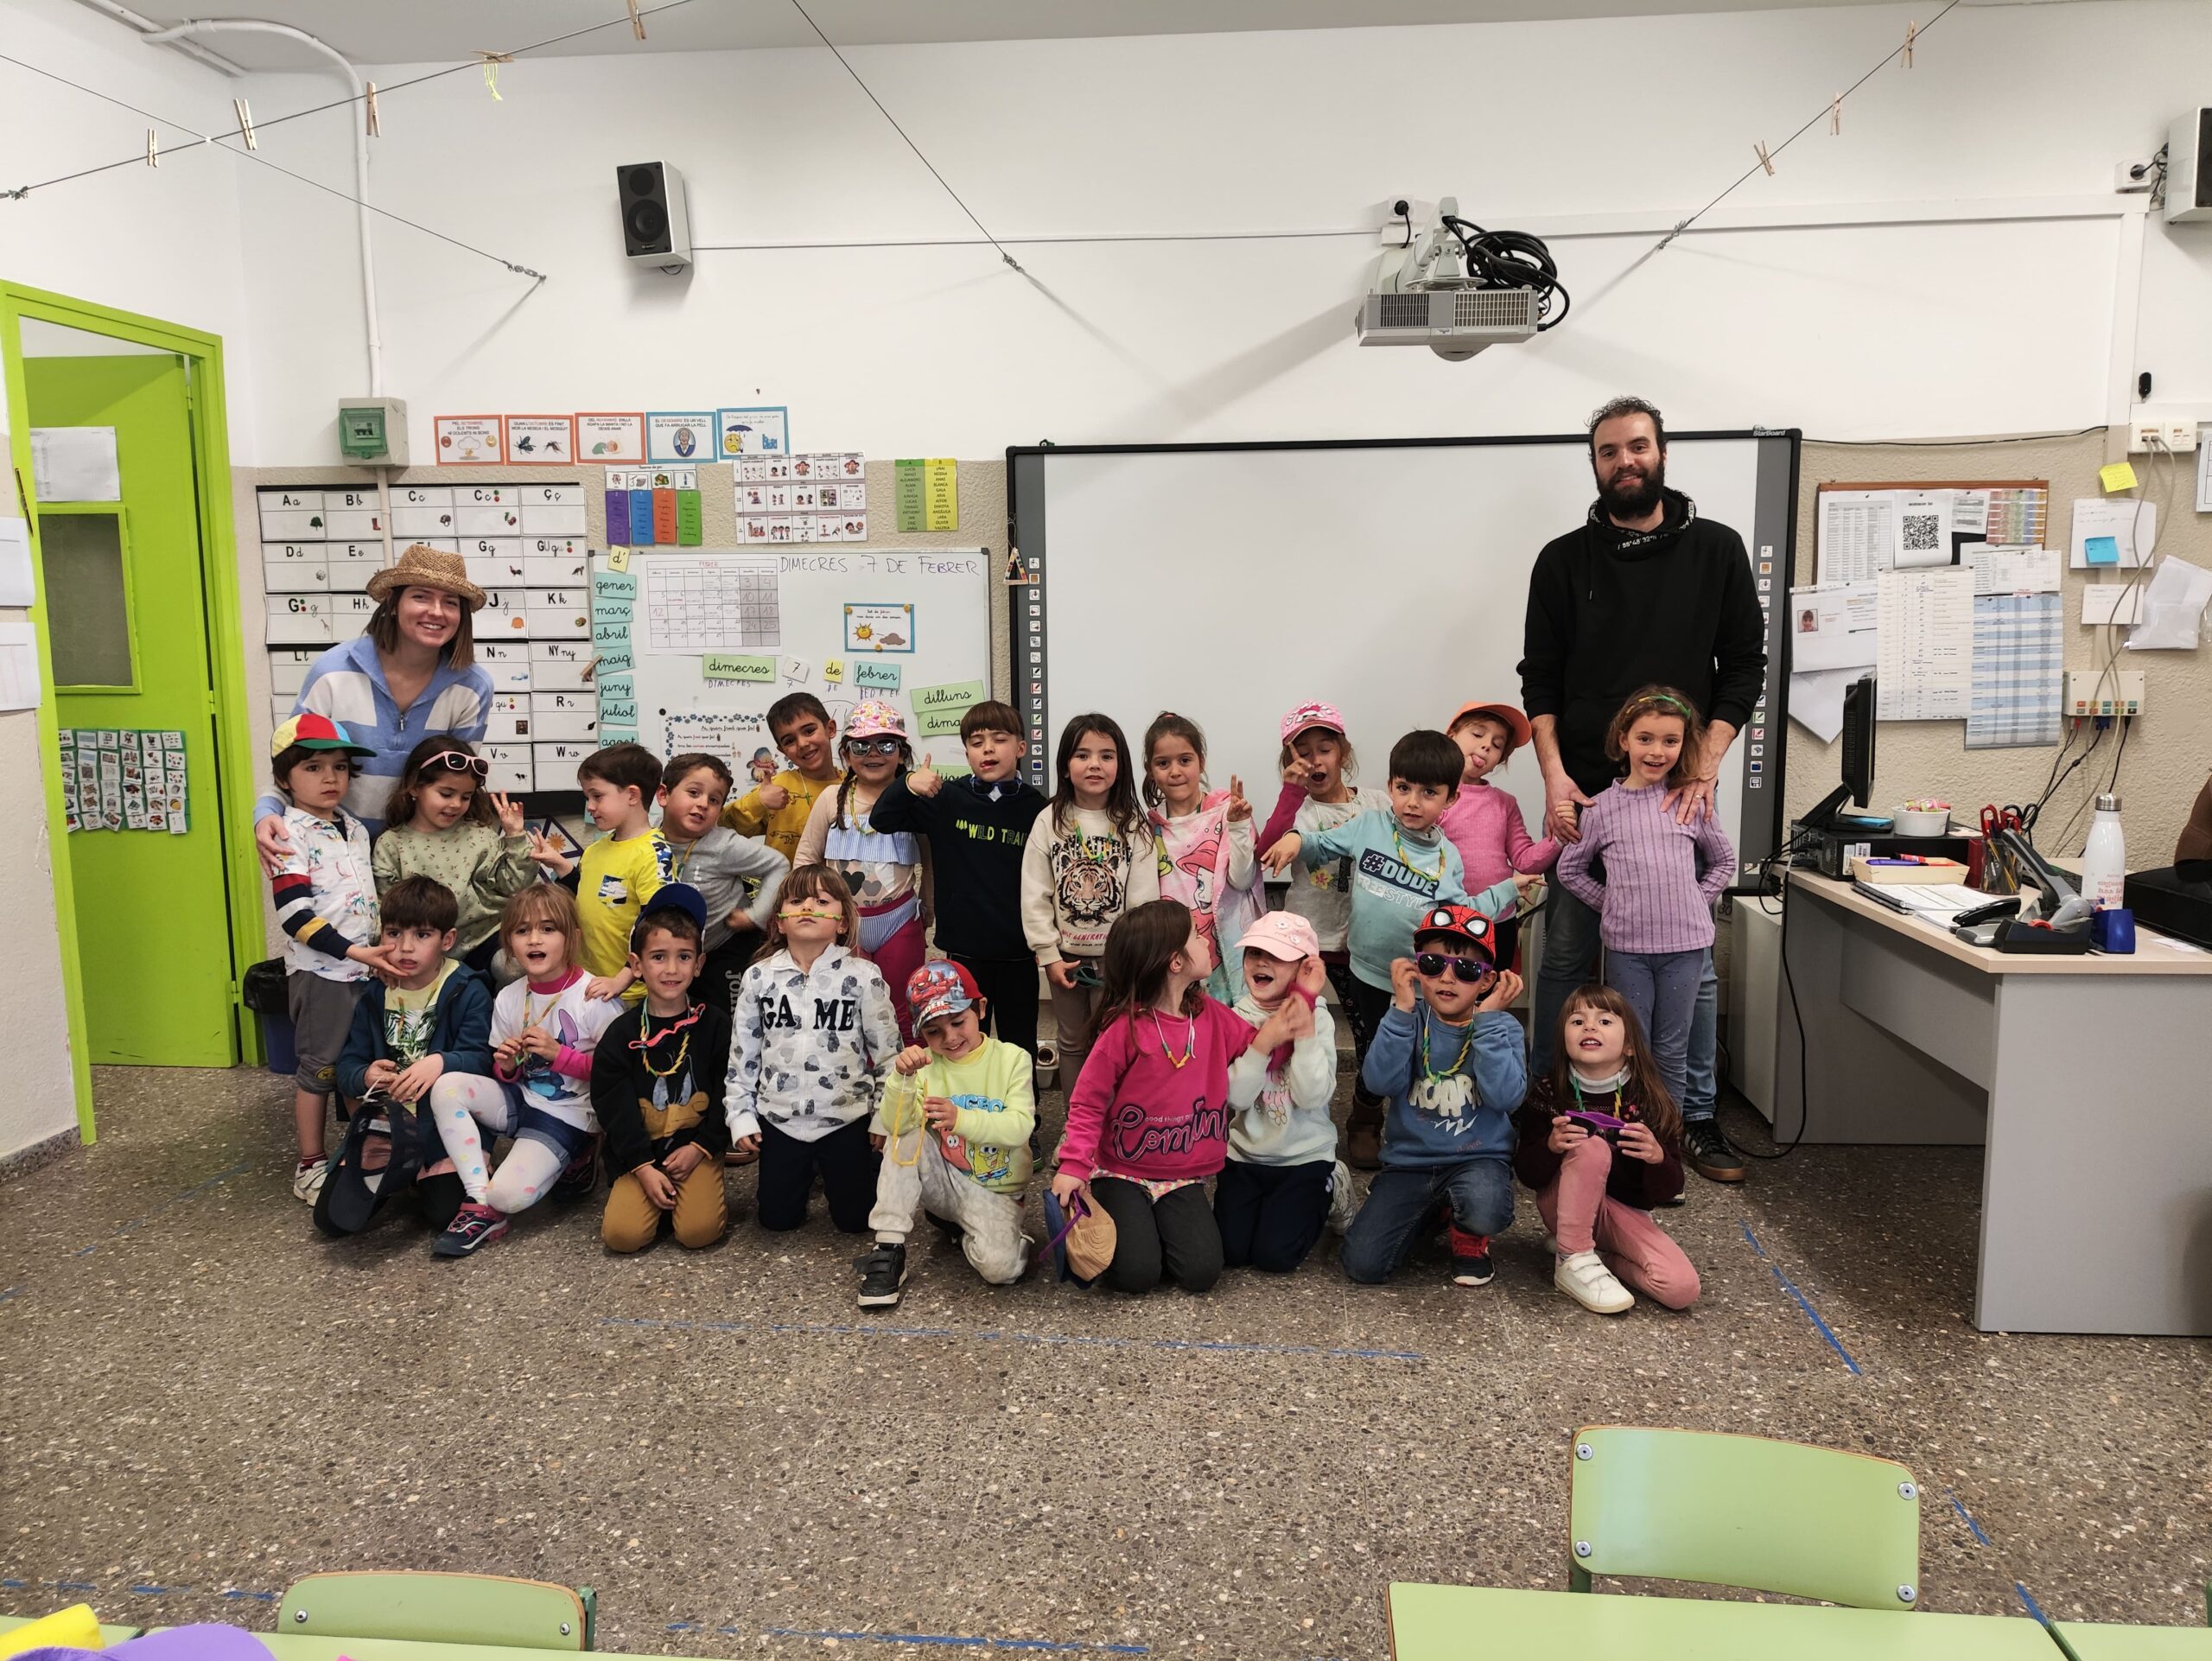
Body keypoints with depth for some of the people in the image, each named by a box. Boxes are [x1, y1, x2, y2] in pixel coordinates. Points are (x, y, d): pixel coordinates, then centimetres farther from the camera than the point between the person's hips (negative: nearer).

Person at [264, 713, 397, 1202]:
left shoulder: (355, 828, 12)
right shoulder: (290, 833, -11)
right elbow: (295, 913, -19)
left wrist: (385, 947, 16)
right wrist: (353, 951, -24)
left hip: (366, 967, 7)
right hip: (319, 972, -7)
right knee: (319, 1068, 3)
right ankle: (310, 1167, 15)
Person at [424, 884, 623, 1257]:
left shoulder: (595, 997, -14)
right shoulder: (508, 998, 3)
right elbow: (505, 1076, 13)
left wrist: (558, 1053, -21)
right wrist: (506, 1065, -11)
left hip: (567, 1116, -7)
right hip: (520, 1099, 7)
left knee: (509, 1195, -26)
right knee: (447, 1087, -19)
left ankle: (567, 1163, 7)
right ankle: (478, 1200, -12)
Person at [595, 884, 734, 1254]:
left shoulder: (714, 1024, 0)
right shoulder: (622, 1033, 0)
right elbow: (614, 1108, -2)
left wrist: (701, 1147, -10)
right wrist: (644, 1168, -11)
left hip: (696, 1147, -1)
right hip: (639, 1154, 1)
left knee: (698, 1230, -22)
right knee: (622, 1234, -19)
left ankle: (705, 1196, 10)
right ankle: (652, 1199, 11)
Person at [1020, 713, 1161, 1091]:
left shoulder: (1134, 825, -7)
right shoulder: (1049, 821, -4)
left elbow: (1144, 898, -7)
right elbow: (1035, 894, -4)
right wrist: (1048, 954, -7)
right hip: (1066, 957, 2)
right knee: (1072, 1044, 15)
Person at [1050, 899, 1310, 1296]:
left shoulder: (1213, 1017, -2)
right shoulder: (1125, 1028, -17)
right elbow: (1088, 1103, -10)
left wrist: (1280, 1030, -9)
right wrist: (1074, 1165, -21)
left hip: (1182, 1177, 4)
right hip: (1121, 1173, -4)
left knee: (1201, 1272, -13)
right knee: (1136, 1273, -17)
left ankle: (1159, 1224, 17)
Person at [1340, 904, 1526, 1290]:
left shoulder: (1501, 1027, -4)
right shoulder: (1411, 1019, -2)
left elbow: (1505, 1097, -21)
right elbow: (1381, 1083, -18)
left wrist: (1487, 1018, -20)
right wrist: (1402, 1010, -21)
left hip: (1478, 1158, -2)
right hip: (1409, 1160, 2)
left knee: (1485, 1210, -37)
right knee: (1362, 1264, -11)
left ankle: (1469, 1238, 4)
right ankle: (1427, 1214, 21)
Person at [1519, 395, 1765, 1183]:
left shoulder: (1715, 550, 6)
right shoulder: (1564, 560, 6)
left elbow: (1745, 667, 4)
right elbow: (1539, 680, 4)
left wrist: (1705, 765, -9)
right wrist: (1554, 775, -8)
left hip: (1680, 791, 0)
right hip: (1584, 792, 0)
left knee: (1692, 961, 6)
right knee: (1566, 955, 4)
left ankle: (1695, 1116, 19)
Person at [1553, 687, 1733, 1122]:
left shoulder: (1691, 803, 1)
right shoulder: (1602, 807, -1)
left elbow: (1724, 861, 13)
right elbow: (1571, 870, 7)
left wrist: (1693, 903, 3)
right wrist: (1612, 905, -1)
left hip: (1684, 943, 1)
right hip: (1626, 944, -1)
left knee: (1671, 1050, 9)